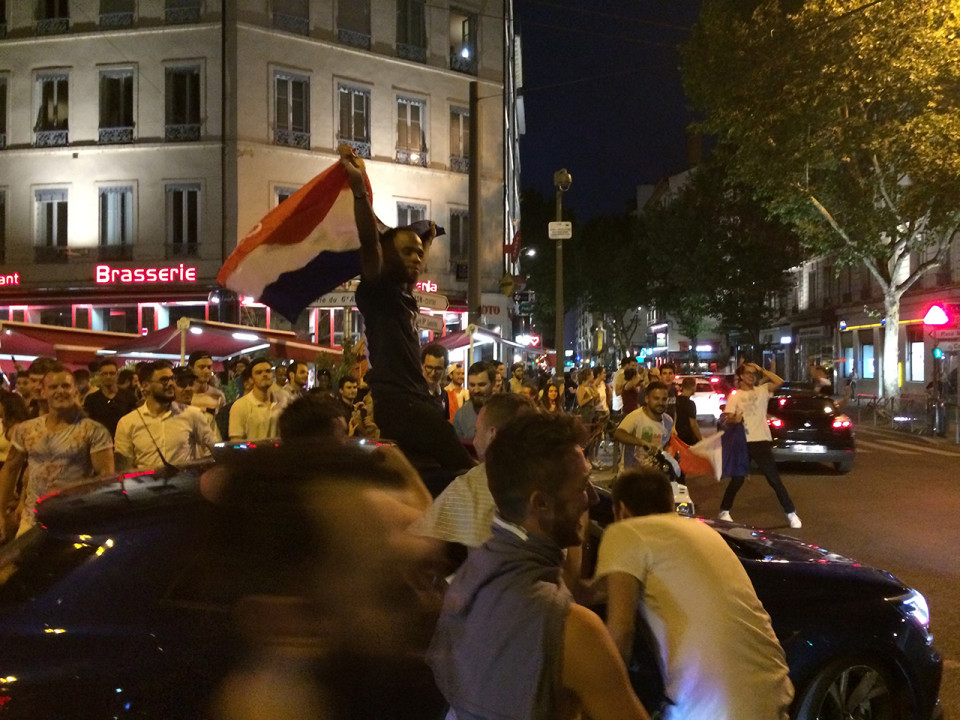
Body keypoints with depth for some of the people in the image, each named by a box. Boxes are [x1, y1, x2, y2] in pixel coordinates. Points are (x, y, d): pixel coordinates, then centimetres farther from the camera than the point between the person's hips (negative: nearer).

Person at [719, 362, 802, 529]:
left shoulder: (762, 391, 7)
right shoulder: (734, 396, 5)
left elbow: (779, 381, -8)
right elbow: (728, 420, -1)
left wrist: (761, 370, -4)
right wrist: (734, 419, -24)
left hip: (762, 441, 1)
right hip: (743, 442, -1)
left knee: (774, 478, 1)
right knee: (737, 479, 6)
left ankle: (791, 513, 5)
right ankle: (724, 511, 20)